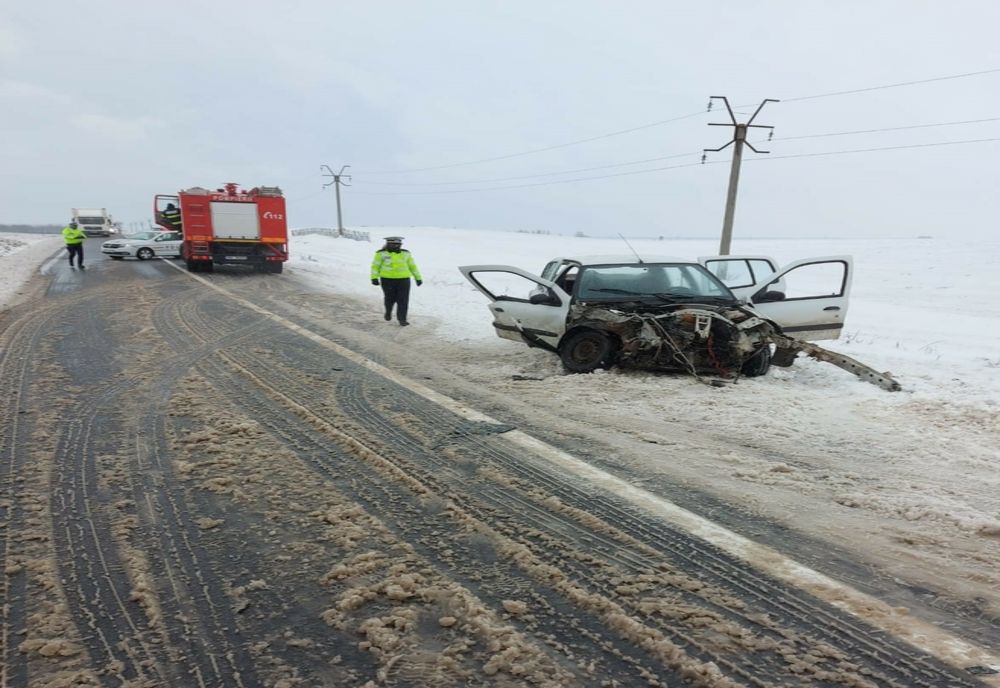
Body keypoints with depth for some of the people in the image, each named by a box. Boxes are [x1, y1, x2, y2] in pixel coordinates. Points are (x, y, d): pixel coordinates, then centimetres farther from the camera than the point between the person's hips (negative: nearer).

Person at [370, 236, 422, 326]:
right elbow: (375, 266, -1)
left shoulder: (406, 253, 5)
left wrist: (418, 278, 13)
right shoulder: (381, 253, -2)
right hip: (387, 280, -1)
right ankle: (388, 311, 39)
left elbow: (412, 266, 12)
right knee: (390, 299, 10)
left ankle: (402, 319, 0)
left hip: (403, 279, 1)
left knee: (403, 301, -6)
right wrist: (374, 278, -10)